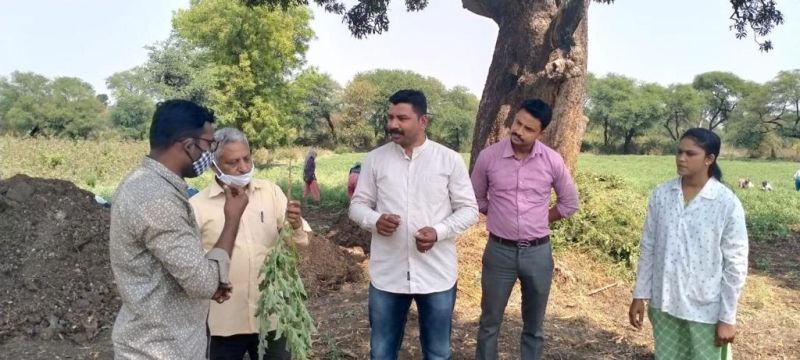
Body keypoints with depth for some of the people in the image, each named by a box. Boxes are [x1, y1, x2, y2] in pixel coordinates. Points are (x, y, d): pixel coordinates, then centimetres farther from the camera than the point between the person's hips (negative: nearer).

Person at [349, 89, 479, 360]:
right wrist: (375, 220, -16)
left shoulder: (450, 159, -4)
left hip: (436, 275, -1)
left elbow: (469, 209, -1)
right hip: (386, 275, 1)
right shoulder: (375, 159, 1)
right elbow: (357, 204, 7)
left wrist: (439, 232, -19)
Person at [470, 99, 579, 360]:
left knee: (534, 327, 14)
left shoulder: (553, 161, -6)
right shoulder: (488, 157, -8)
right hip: (499, 251, -1)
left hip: (538, 252, 1)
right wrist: (501, 217, 3)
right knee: (489, 323, 11)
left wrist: (540, 221, 4)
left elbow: (569, 203, 7)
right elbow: (477, 200, 7)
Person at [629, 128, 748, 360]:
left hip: (706, 310, -3)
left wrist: (727, 317, -8)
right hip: (664, 303, 3)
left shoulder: (727, 203, -13)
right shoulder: (661, 195, -2)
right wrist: (640, 295, 5)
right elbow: (648, 248, 4)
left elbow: (735, 264, -9)